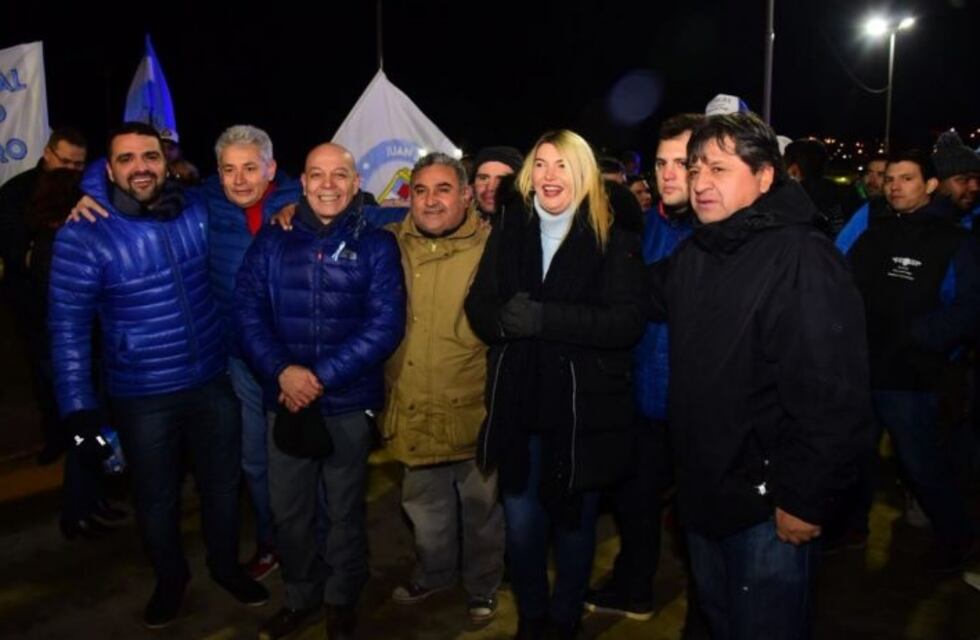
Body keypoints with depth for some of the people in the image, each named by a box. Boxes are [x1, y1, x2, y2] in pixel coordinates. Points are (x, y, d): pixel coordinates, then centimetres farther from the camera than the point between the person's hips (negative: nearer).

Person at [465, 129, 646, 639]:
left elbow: (627, 322, -16)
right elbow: (478, 307, 3)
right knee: (521, 526, 10)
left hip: (584, 409, -2)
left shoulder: (613, 240, -6)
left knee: (573, 523, 14)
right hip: (518, 405, 3)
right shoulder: (509, 230, 5)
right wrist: (506, 318, -20)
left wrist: (543, 318, -24)